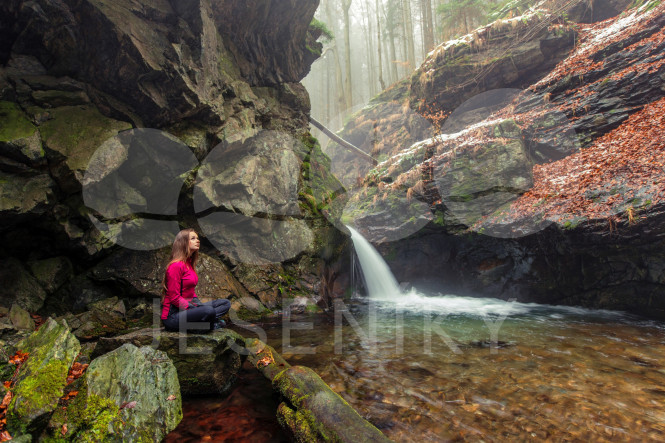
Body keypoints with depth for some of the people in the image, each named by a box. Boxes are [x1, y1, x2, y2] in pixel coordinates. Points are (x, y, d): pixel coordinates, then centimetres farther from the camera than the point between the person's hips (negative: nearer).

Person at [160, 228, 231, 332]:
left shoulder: (190, 263, 12)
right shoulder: (176, 265, -15)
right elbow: (174, 298, -18)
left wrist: (198, 304, 2)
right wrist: (194, 309, -17)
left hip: (188, 306, 9)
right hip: (172, 316, -9)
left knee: (226, 303, 3)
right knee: (209, 311, -36)